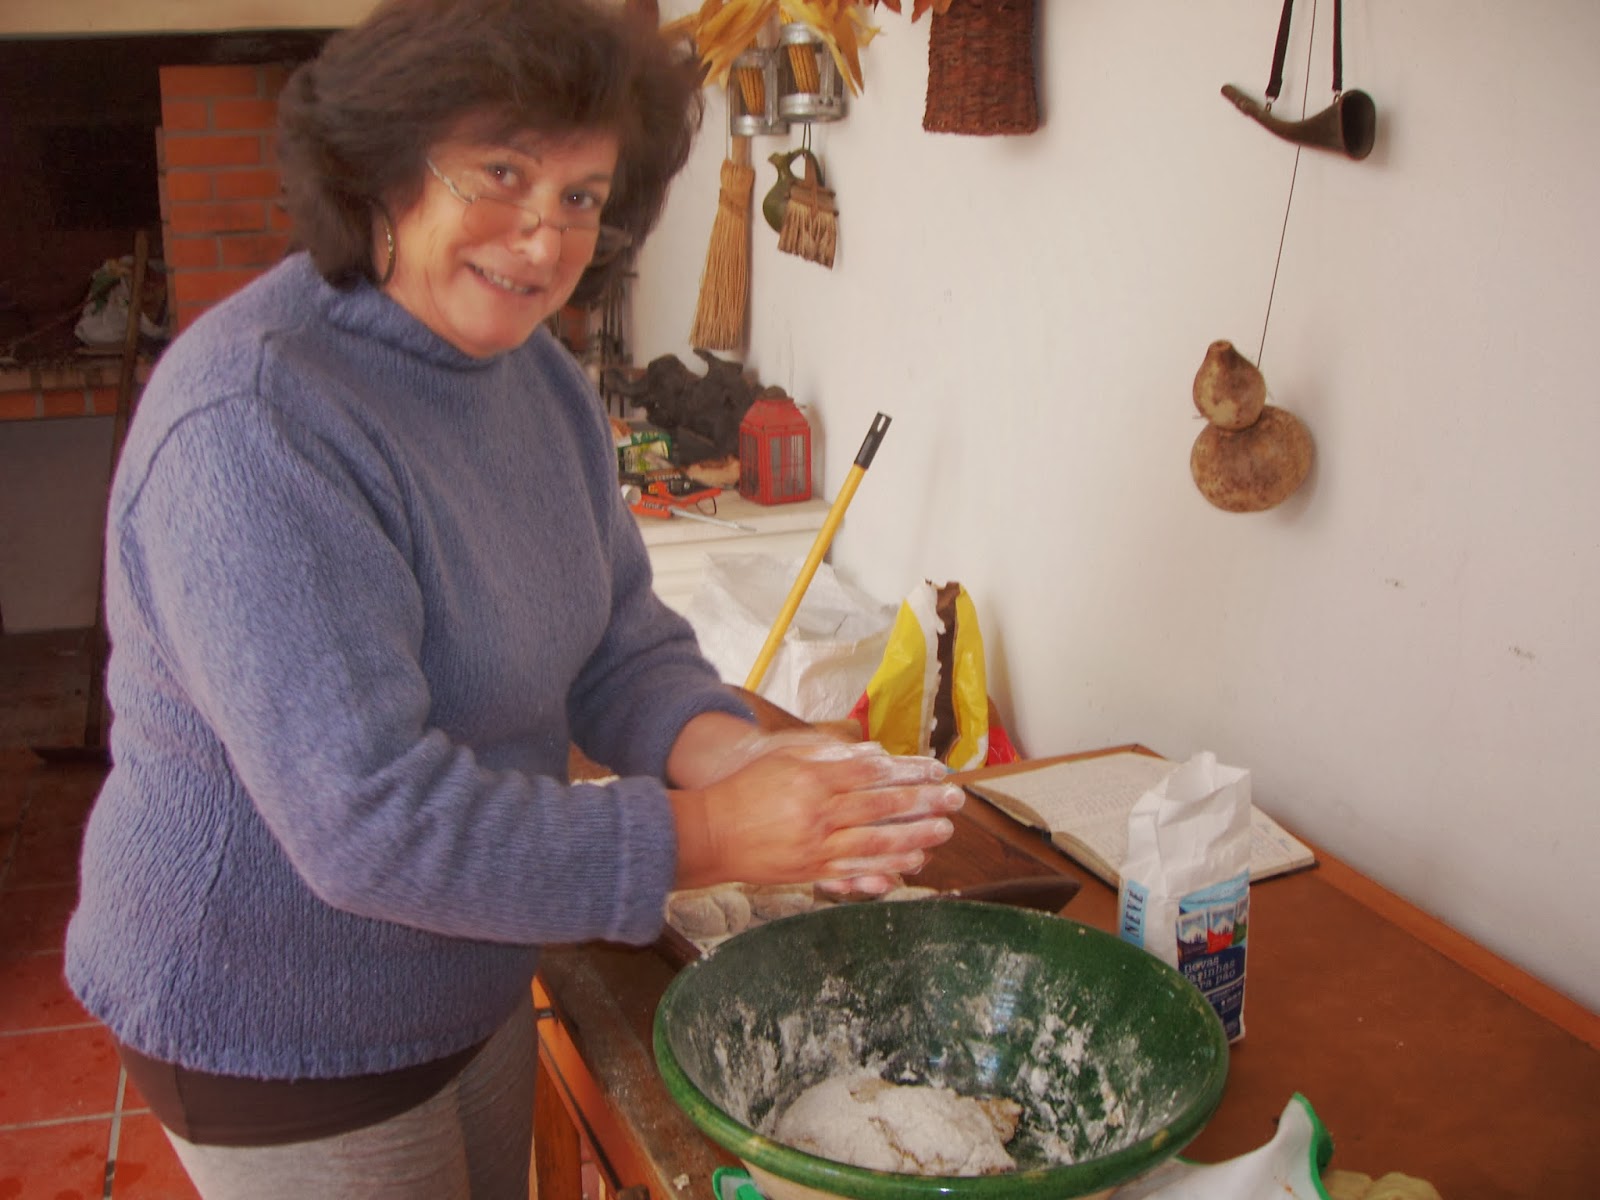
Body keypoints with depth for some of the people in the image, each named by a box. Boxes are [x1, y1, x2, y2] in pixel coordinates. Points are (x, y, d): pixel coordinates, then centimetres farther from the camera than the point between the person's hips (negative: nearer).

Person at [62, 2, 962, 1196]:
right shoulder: (251, 424, -29)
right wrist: (707, 837, -31)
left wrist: (729, 752, -20)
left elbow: (620, 643, 0)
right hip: (280, 1037, -7)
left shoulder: (538, 375, -1)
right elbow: (370, 822, -32)